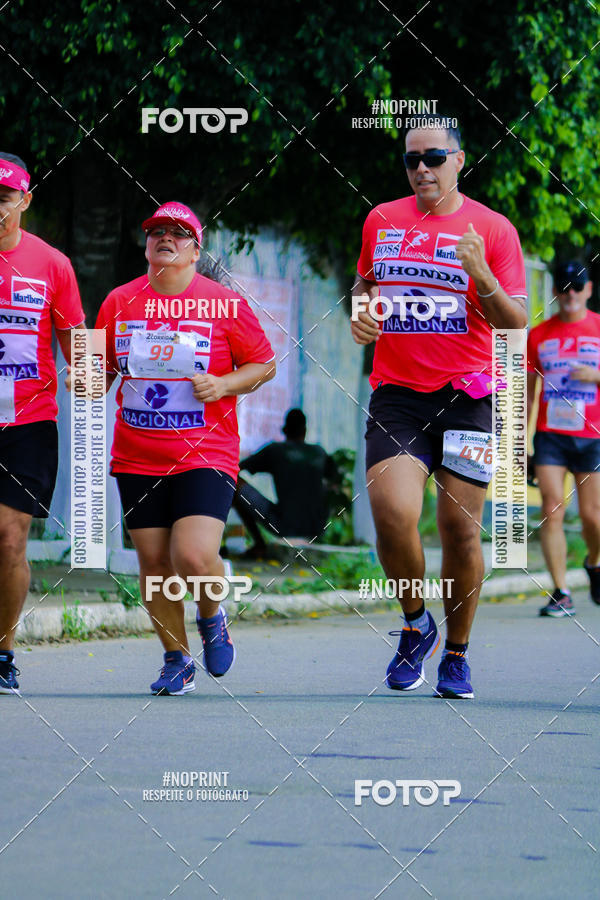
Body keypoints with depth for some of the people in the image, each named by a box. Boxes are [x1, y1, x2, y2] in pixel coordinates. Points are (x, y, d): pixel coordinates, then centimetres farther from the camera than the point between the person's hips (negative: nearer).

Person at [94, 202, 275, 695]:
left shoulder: (225, 304, -3)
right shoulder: (119, 302, 6)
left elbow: (264, 363, 5)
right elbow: (102, 368, 18)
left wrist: (224, 385, -12)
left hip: (206, 455, -3)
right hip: (137, 458, 4)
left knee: (193, 556, -19)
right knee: (153, 562, 4)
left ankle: (212, 616, 14)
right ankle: (177, 659, 22)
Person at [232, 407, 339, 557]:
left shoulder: (274, 450, 3)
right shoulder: (319, 452, 13)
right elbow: (335, 478, 33)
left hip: (285, 528, -4)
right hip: (317, 529, 4)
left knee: (236, 484, 8)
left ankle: (259, 544, 6)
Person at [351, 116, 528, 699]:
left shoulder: (493, 230, 0)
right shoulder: (381, 221, 10)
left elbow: (516, 327, -2)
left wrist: (481, 276, -19)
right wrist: (359, 311, 6)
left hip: (467, 394, -2)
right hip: (396, 394, 2)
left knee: (460, 529, -1)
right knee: (393, 515, -17)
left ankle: (456, 653, 17)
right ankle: (415, 625, 8)